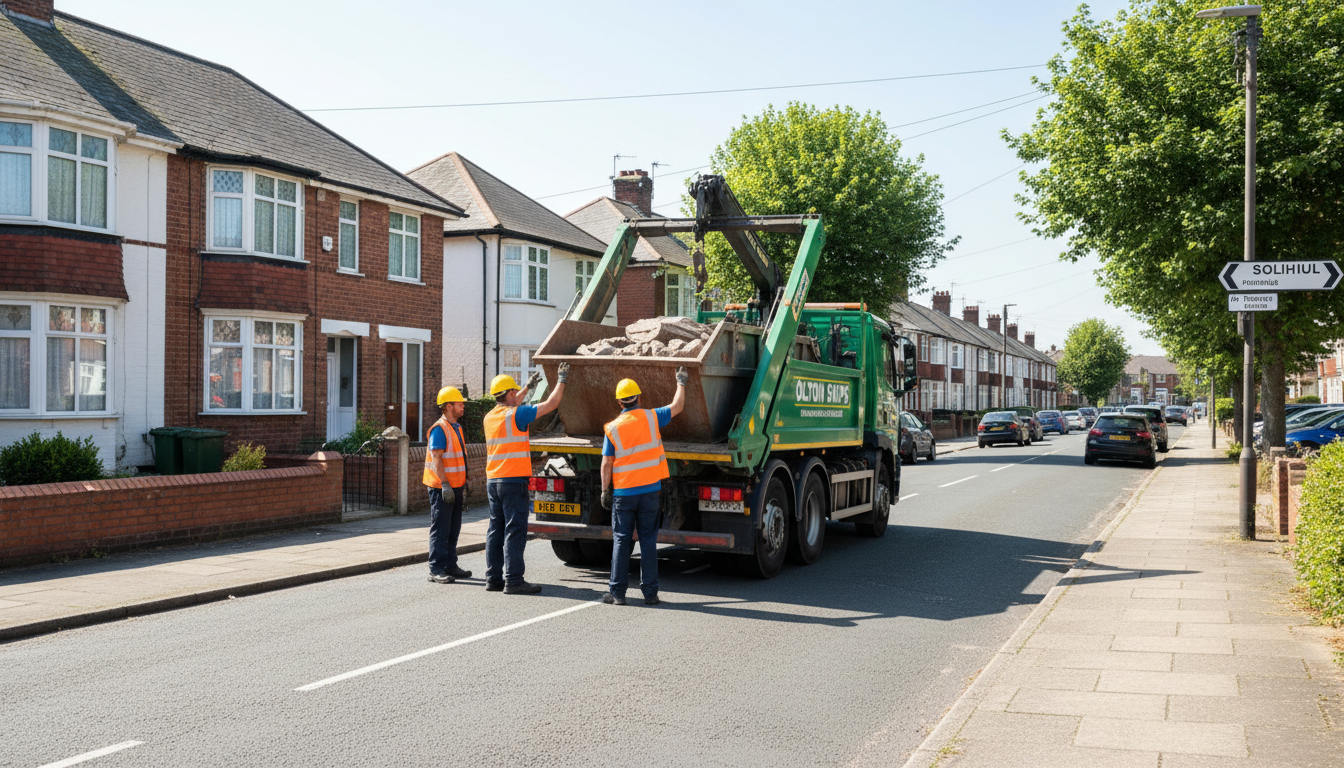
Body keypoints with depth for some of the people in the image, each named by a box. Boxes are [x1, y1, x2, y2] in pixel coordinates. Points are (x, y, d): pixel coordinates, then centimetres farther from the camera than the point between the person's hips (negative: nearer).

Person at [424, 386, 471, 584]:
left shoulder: (456, 427, 15)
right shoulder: (439, 429, -13)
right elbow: (436, 459, -19)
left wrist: (463, 485, 20)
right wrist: (445, 485, -24)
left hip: (455, 486, 9)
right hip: (442, 487, -9)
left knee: (453, 529, 12)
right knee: (440, 529, -5)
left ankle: (450, 566, 19)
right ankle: (436, 570, -2)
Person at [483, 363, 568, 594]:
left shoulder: (490, 417, 12)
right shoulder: (516, 415, -10)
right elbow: (551, 403, -5)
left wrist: (528, 387, 43)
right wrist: (562, 380, 9)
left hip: (493, 480, 8)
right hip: (513, 480, -8)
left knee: (496, 530, 10)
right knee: (514, 530, -7)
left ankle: (493, 578, 12)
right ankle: (513, 580, -8)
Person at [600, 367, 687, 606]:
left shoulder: (613, 428, -3)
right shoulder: (651, 417, -1)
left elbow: (606, 464, -4)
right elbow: (677, 406, 14)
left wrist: (605, 490, 4)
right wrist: (681, 382, 28)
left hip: (623, 492, -1)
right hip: (649, 490, 1)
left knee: (621, 541, 4)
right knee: (648, 540, 5)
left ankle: (617, 592, 5)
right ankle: (650, 592, 7)